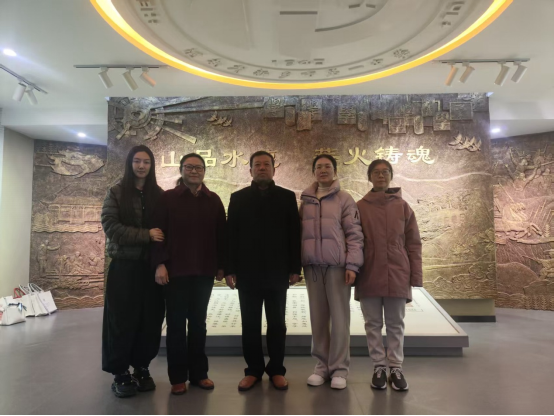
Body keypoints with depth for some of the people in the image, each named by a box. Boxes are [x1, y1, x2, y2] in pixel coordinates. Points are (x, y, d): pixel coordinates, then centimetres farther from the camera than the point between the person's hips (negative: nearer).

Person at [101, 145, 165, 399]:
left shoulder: (159, 195, 7)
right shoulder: (116, 193, 2)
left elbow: (166, 229, 5)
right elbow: (110, 227, -8)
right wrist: (145, 235, -18)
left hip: (151, 266, 2)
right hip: (124, 266, -2)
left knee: (150, 320, 5)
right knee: (123, 320, 4)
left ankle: (142, 368, 23)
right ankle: (121, 373, 18)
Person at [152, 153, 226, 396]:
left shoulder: (214, 200, 7)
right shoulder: (168, 198, 0)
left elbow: (221, 235, 7)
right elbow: (158, 232, -5)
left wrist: (221, 265, 5)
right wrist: (159, 264, -13)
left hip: (204, 271, 3)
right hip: (175, 271, -2)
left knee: (198, 322, 12)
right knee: (176, 323, 6)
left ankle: (199, 373, 23)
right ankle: (178, 377, 18)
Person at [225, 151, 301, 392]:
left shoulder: (287, 197, 4)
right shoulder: (238, 198, 6)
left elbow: (294, 234, 1)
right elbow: (231, 235, 2)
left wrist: (295, 268, -4)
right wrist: (230, 269, -4)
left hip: (277, 272, 0)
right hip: (247, 272, 1)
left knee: (277, 324, 9)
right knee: (250, 325, 9)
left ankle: (277, 370, 23)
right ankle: (254, 370, 23)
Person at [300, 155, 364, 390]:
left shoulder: (345, 199, 1)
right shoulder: (306, 200, 11)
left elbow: (354, 234, -4)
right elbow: (300, 233, 11)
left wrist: (352, 265, -10)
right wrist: (297, 264, 7)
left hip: (338, 266, -3)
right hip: (312, 267, 3)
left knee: (339, 318, 2)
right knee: (318, 318, 9)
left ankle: (339, 368, 14)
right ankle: (322, 365, 22)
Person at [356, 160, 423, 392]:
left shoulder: (403, 207, 4)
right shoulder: (360, 207, 2)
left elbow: (413, 243, 4)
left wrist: (415, 276, 0)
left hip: (397, 275, 0)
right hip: (369, 275, 0)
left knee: (395, 324, 10)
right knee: (373, 324, 9)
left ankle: (396, 368, 22)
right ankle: (379, 367, 22)